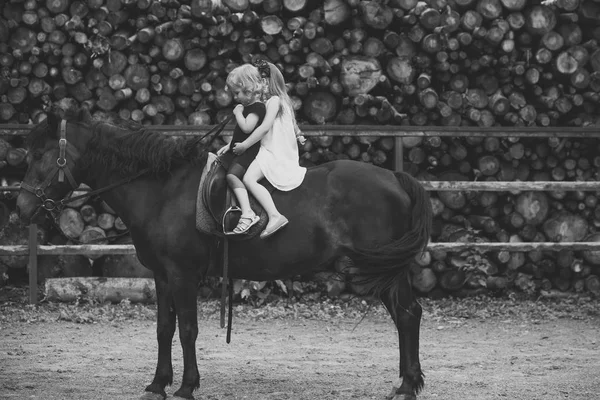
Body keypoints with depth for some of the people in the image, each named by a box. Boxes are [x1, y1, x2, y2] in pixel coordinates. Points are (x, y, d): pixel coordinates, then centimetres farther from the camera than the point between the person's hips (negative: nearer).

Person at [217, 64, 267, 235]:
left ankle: (247, 213, -40)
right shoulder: (246, 106, 16)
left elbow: (247, 127, -28)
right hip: (237, 150, 11)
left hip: (250, 151, -11)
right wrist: (229, 145, 17)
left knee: (232, 175, -28)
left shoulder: (257, 107, -15)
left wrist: (238, 112, -14)